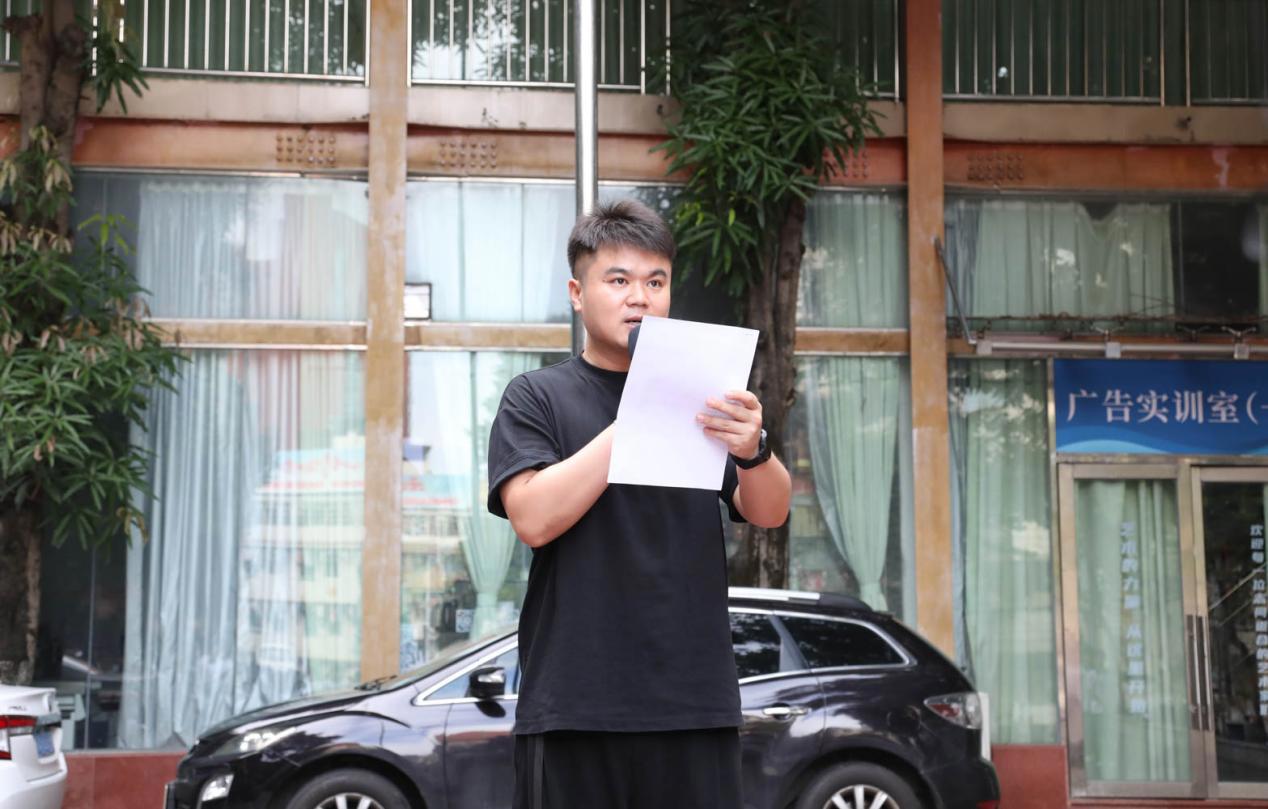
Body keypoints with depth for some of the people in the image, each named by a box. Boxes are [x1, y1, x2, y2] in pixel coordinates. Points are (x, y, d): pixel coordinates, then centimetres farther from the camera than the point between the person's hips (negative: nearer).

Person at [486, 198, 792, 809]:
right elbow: (534, 518, -11)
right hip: (575, 708, -2)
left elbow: (769, 513, 2)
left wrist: (752, 450, -20)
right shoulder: (537, 398, 4)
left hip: (697, 703, 2)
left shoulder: (698, 395, 12)